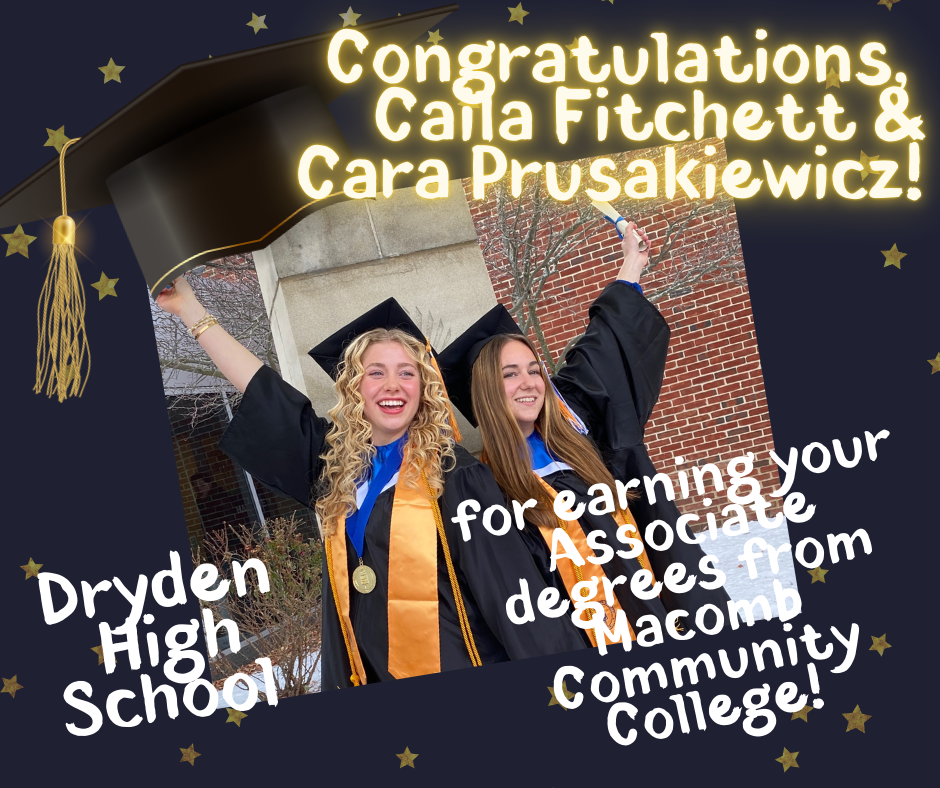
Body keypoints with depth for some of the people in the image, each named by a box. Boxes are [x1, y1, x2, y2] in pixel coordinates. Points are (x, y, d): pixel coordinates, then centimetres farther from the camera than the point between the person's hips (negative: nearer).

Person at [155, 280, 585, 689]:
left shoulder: (453, 470, -6)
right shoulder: (335, 462, 8)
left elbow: (510, 588, -7)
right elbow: (260, 388, 15)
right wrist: (189, 307, 18)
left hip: (463, 679, -4)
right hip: (370, 680, 4)